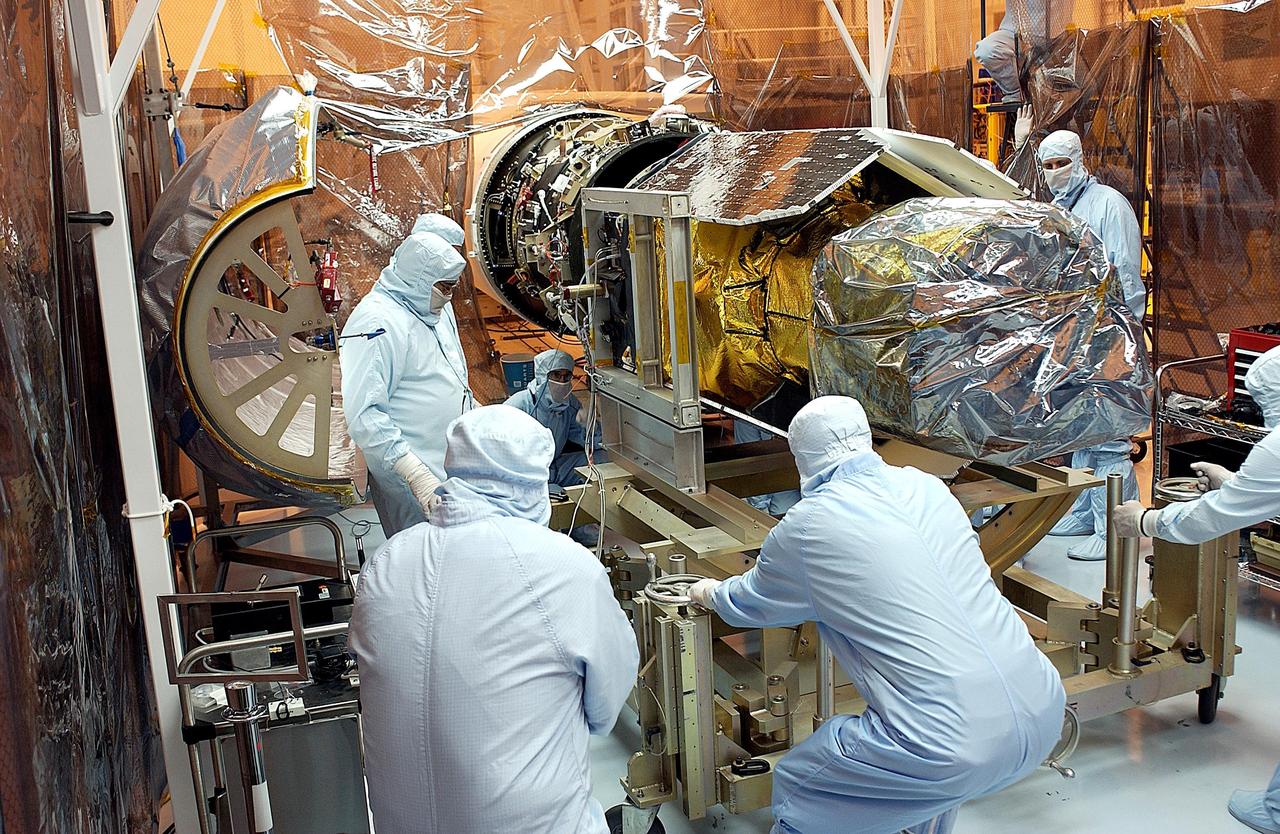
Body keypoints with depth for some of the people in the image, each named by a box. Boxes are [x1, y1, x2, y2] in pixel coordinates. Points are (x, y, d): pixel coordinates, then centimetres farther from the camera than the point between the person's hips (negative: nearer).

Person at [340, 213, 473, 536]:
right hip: (412, 486, -9)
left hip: (451, 467, 9)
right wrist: (416, 474, -30)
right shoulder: (378, 322, -21)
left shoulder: (436, 307, 10)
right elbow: (363, 414, -27)